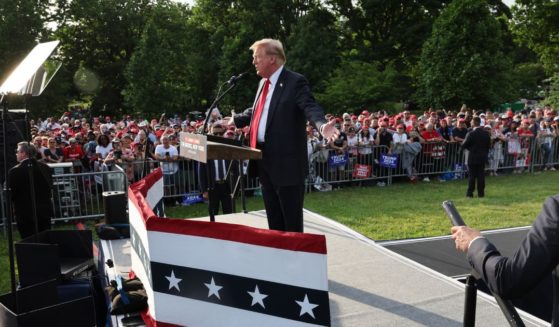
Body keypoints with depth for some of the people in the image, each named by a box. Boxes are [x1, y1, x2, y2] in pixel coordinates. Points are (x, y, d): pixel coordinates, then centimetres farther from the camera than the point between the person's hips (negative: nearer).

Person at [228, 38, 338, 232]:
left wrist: (322, 126, -43)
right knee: (274, 219, 18)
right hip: (265, 162, 8)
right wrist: (235, 121, 32)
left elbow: (311, 107, -24)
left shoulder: (295, 82, -11)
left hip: (286, 162, -8)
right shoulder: (264, 83, 15)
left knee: (292, 221, 2)